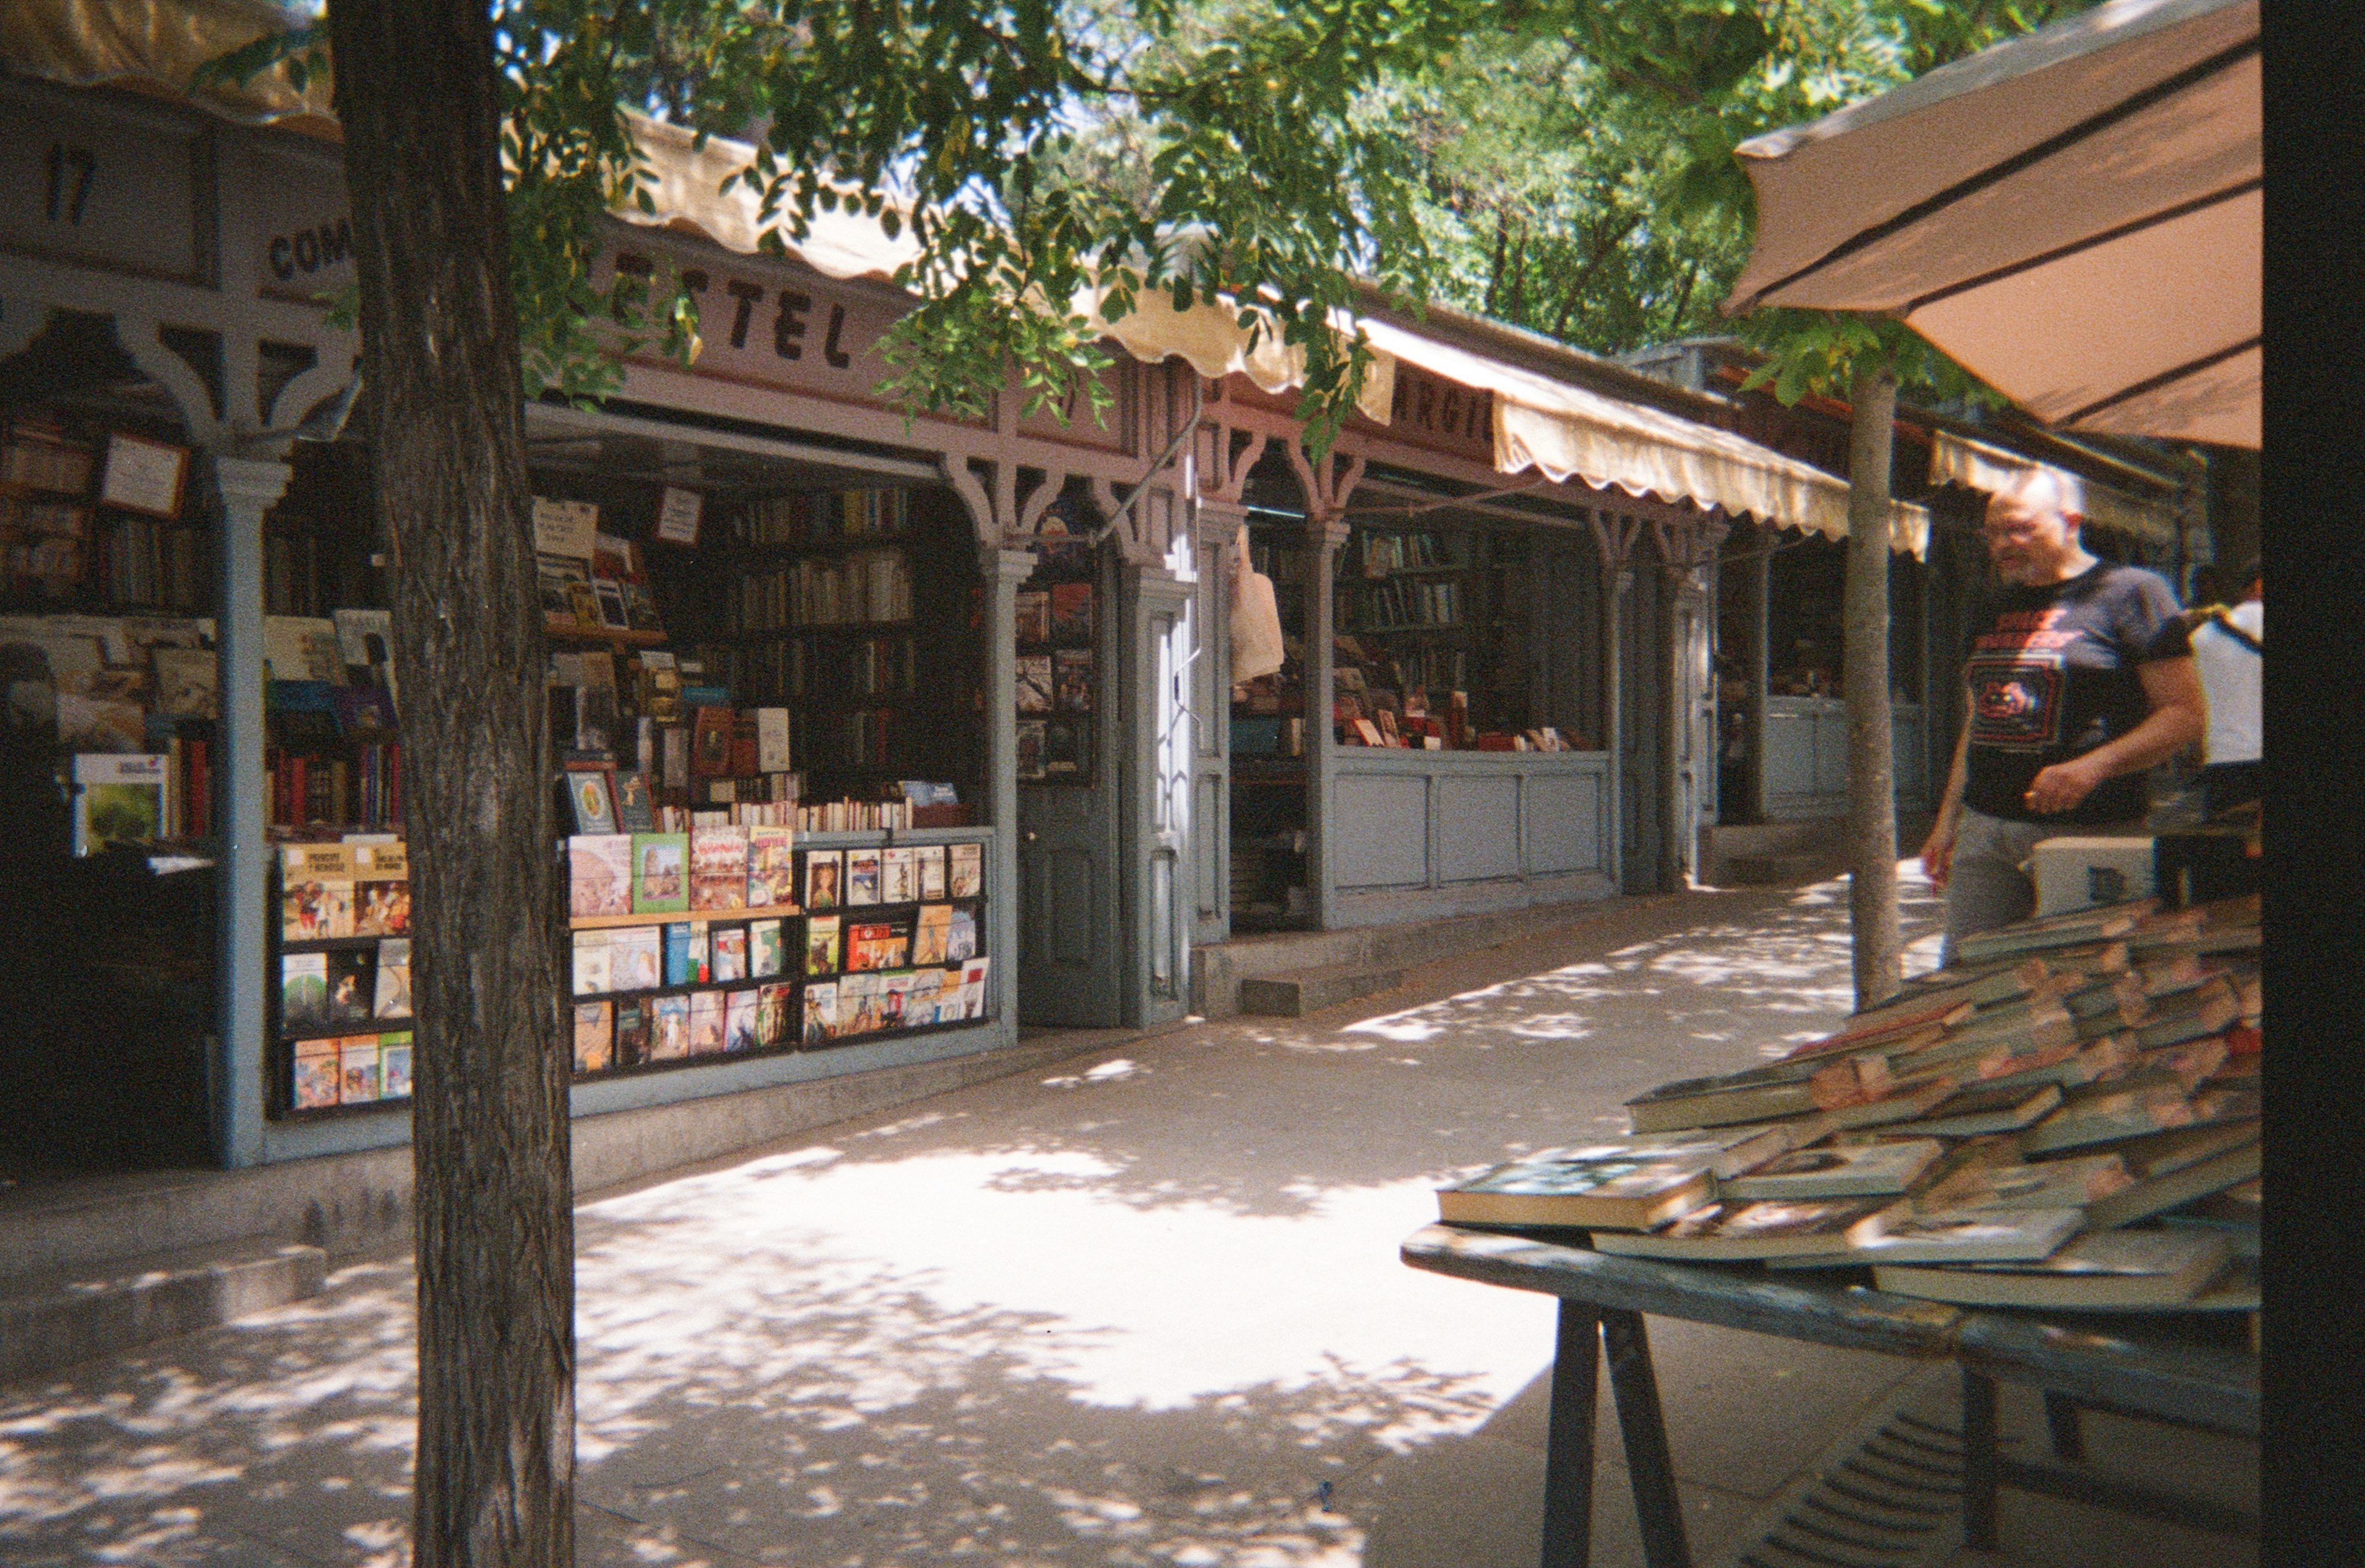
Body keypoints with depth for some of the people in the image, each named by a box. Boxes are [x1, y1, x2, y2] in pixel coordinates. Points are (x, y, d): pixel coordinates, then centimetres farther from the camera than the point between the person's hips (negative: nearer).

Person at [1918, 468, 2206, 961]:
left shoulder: (2128, 592, -2)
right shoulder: (1996, 613, 19)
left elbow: (2187, 712, -7)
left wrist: (2093, 767, -20)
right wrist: (1948, 819, 19)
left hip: (2089, 832, -6)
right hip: (1984, 829, 6)